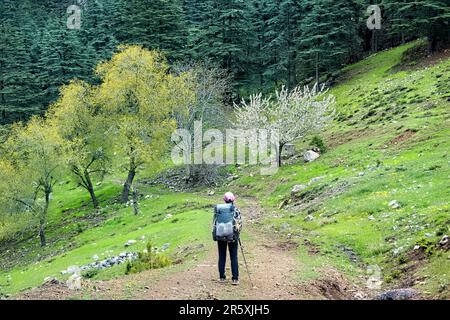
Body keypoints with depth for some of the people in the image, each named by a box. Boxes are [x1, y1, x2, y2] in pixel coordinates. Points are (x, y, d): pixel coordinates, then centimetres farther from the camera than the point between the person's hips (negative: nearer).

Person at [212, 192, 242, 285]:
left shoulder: (217, 209, 4)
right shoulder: (235, 209, -3)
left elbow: (214, 223, 5)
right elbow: (239, 223, -6)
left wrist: (214, 235, 13)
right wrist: (237, 234, 8)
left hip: (220, 236, 2)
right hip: (232, 236, -2)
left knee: (222, 257, 13)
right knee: (234, 257, 4)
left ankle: (222, 277, 17)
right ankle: (235, 279, 0)